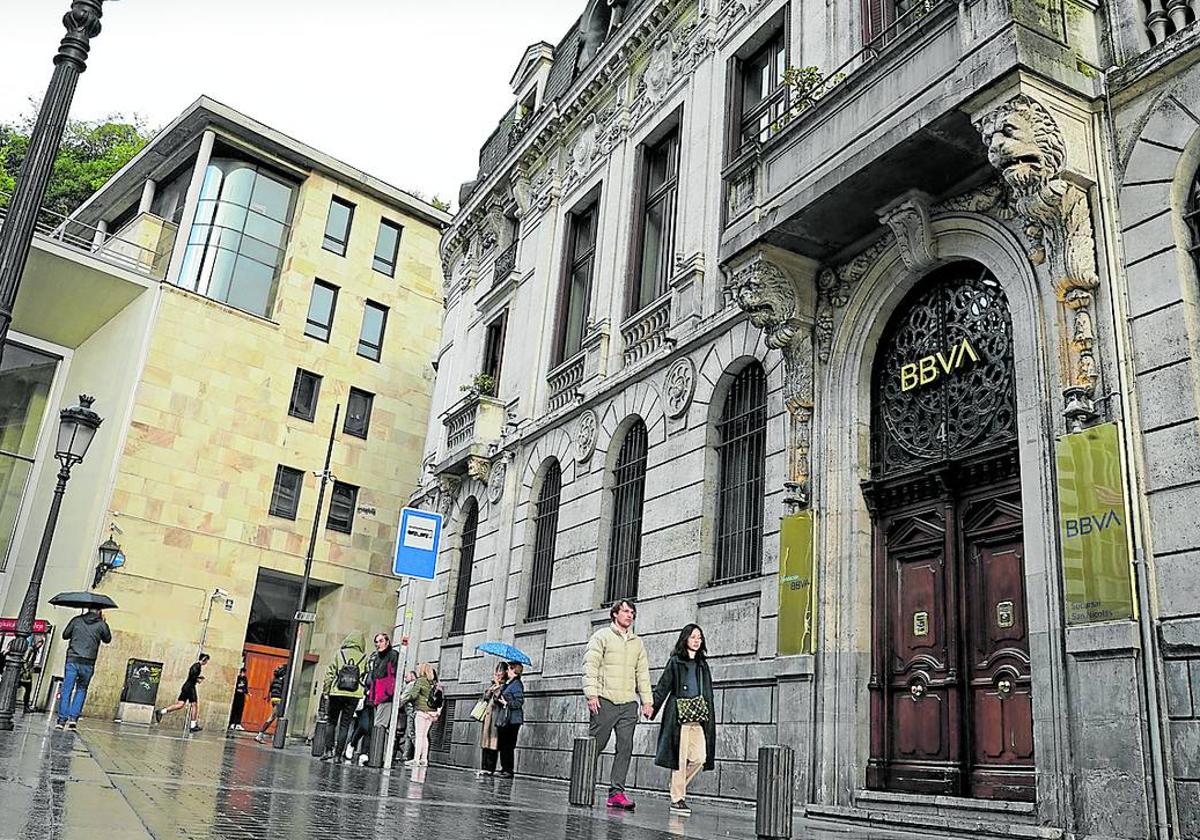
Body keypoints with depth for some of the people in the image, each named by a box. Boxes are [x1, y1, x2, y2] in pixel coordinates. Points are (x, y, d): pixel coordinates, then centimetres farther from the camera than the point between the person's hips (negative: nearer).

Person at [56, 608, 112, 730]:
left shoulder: (77, 620, 4)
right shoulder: (101, 624, 1)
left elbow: (65, 635, 12)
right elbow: (107, 639, 16)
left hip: (72, 660, 1)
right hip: (88, 663, -1)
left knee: (66, 690, 5)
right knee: (81, 690, 14)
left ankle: (62, 719, 1)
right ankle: (73, 717, 3)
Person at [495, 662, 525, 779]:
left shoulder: (516, 684, -10)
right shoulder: (507, 684, 18)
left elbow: (519, 702, -16)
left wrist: (506, 703, -17)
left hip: (512, 720, -9)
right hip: (503, 719, 9)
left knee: (508, 746, -7)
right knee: (502, 746, 10)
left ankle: (509, 770, -2)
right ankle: (504, 769, 16)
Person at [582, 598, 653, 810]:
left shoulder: (637, 643, 20)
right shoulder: (602, 636, 5)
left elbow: (643, 673, 18)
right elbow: (590, 666, -3)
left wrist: (647, 700, 8)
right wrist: (591, 693, -13)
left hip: (629, 703, 4)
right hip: (605, 700, -4)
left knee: (626, 747, -4)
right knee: (595, 746, -2)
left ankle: (617, 792, -3)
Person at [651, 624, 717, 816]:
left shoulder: (702, 664, 17)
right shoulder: (675, 661, 2)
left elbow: (708, 693, 19)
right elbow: (663, 687, -2)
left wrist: (710, 718, 15)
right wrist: (652, 707, -11)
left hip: (698, 714, 5)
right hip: (679, 712, -5)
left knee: (700, 757, -3)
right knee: (680, 757, -4)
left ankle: (678, 787, 18)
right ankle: (677, 799, 5)